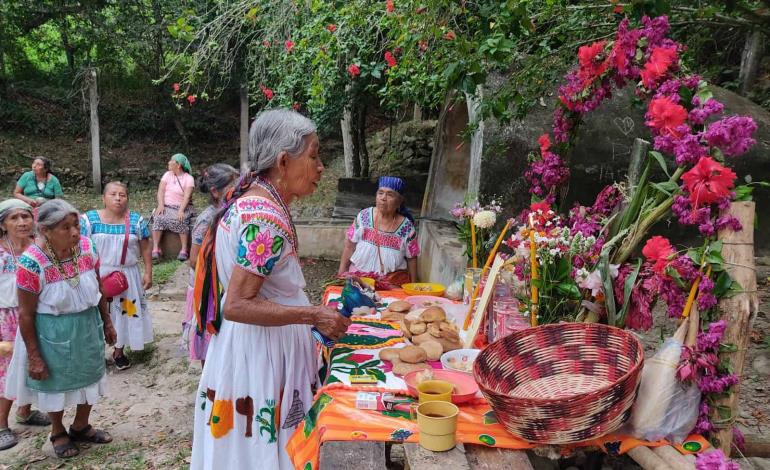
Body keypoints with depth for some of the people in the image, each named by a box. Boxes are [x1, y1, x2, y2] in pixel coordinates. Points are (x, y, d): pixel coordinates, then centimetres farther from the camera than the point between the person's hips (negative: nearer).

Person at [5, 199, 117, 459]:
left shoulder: (87, 246, -13)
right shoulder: (31, 263, -26)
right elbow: (26, 314, -18)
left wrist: (107, 322, 10)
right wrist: (34, 357, -14)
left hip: (88, 325, 5)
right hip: (53, 333, -5)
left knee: (89, 376, 21)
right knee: (56, 383, 17)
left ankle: (81, 426, 46)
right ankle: (58, 432, 44)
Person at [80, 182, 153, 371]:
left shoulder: (136, 220, -3)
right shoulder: (89, 219, -6)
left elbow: (145, 249, 2)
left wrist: (148, 273, -1)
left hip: (127, 276, 1)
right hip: (97, 275, -1)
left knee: (125, 312, 10)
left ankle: (119, 351, 28)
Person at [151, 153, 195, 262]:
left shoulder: (188, 178, -3)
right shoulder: (167, 174, 10)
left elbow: (187, 196, -14)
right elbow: (161, 190, 1)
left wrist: (181, 210, -29)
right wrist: (160, 205, -16)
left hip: (182, 207, -3)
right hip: (166, 206, 3)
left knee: (181, 221, -35)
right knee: (158, 219, -28)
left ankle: (184, 250, -29)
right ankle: (155, 250, -29)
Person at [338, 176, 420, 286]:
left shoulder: (406, 227, -6)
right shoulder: (364, 216, -4)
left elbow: (411, 258, 4)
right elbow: (349, 246, 4)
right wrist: (341, 274, 4)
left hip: (393, 281, 0)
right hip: (359, 275, 1)